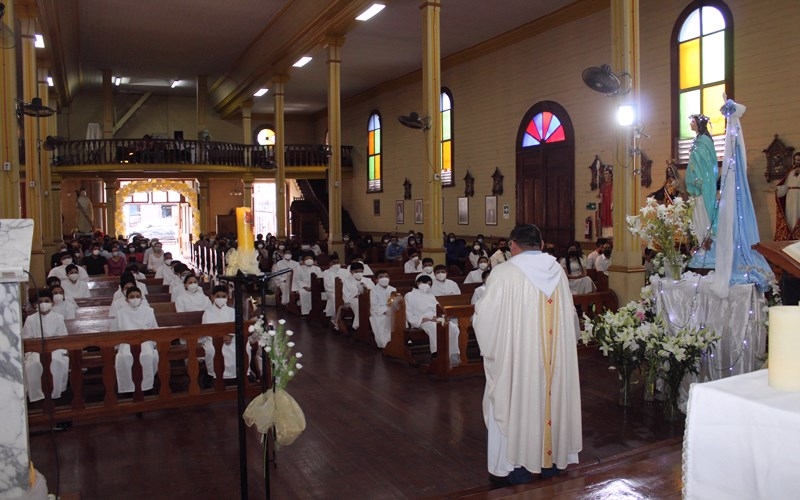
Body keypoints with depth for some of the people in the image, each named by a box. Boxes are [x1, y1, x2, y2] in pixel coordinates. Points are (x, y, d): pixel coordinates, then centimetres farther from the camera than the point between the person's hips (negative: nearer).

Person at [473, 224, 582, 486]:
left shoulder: (504, 273, -15)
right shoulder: (557, 271, 1)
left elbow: (486, 315, -14)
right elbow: (570, 315, 7)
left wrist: (477, 309, 7)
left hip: (517, 354, -5)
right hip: (554, 353, 5)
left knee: (516, 403, 7)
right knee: (549, 397, 16)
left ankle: (516, 465, 15)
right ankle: (550, 457, 28)